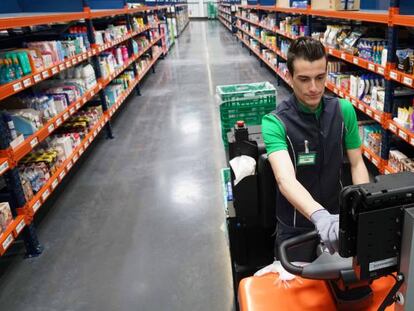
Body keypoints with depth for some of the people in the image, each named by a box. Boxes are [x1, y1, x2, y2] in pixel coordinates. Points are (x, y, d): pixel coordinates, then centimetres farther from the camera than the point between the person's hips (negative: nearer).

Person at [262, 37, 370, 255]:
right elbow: (285, 179, -37)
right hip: (294, 226, -3)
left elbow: (357, 164, -3)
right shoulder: (275, 123, -23)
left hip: (337, 217, 4)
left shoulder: (344, 110, -9)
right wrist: (320, 216, -54)